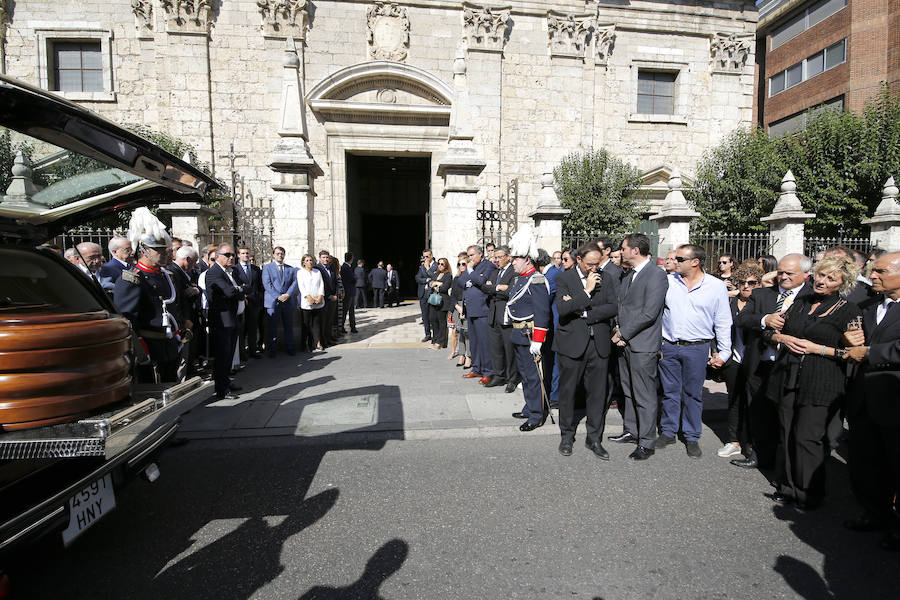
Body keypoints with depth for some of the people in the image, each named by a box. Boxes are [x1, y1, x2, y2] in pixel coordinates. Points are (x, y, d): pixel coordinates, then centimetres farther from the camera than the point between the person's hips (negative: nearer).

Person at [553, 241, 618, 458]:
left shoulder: (605, 280, 7)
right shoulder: (564, 279, -2)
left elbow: (613, 307, -4)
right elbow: (562, 309, -16)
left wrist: (584, 312, -12)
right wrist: (587, 291, -17)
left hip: (599, 344, 2)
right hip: (572, 343, -2)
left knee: (597, 393, 7)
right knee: (568, 391, 8)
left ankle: (594, 439, 22)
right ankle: (567, 436, 26)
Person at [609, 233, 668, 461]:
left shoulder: (656, 275, -12)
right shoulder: (628, 276, 15)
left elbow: (649, 313, -18)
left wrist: (623, 333, -13)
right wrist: (618, 330, 0)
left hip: (643, 345, -8)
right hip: (625, 343, 9)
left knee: (645, 396, 0)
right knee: (629, 392, 18)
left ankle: (646, 443, 10)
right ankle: (631, 431, 31)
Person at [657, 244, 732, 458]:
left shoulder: (716, 286, -1)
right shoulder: (667, 281, 2)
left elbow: (723, 322, 3)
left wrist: (723, 352, 0)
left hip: (696, 349, -1)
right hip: (668, 346, 2)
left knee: (693, 394, 8)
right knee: (669, 391, 10)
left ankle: (691, 437, 23)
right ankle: (668, 432, 25)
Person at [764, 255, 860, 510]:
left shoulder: (848, 310, -1)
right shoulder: (800, 303, 13)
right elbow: (769, 330, 15)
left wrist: (816, 348, -13)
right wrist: (782, 337, -5)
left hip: (820, 383, -5)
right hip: (787, 378, 5)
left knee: (807, 438, -4)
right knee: (786, 435, 10)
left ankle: (808, 494, 15)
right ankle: (787, 486, 24)